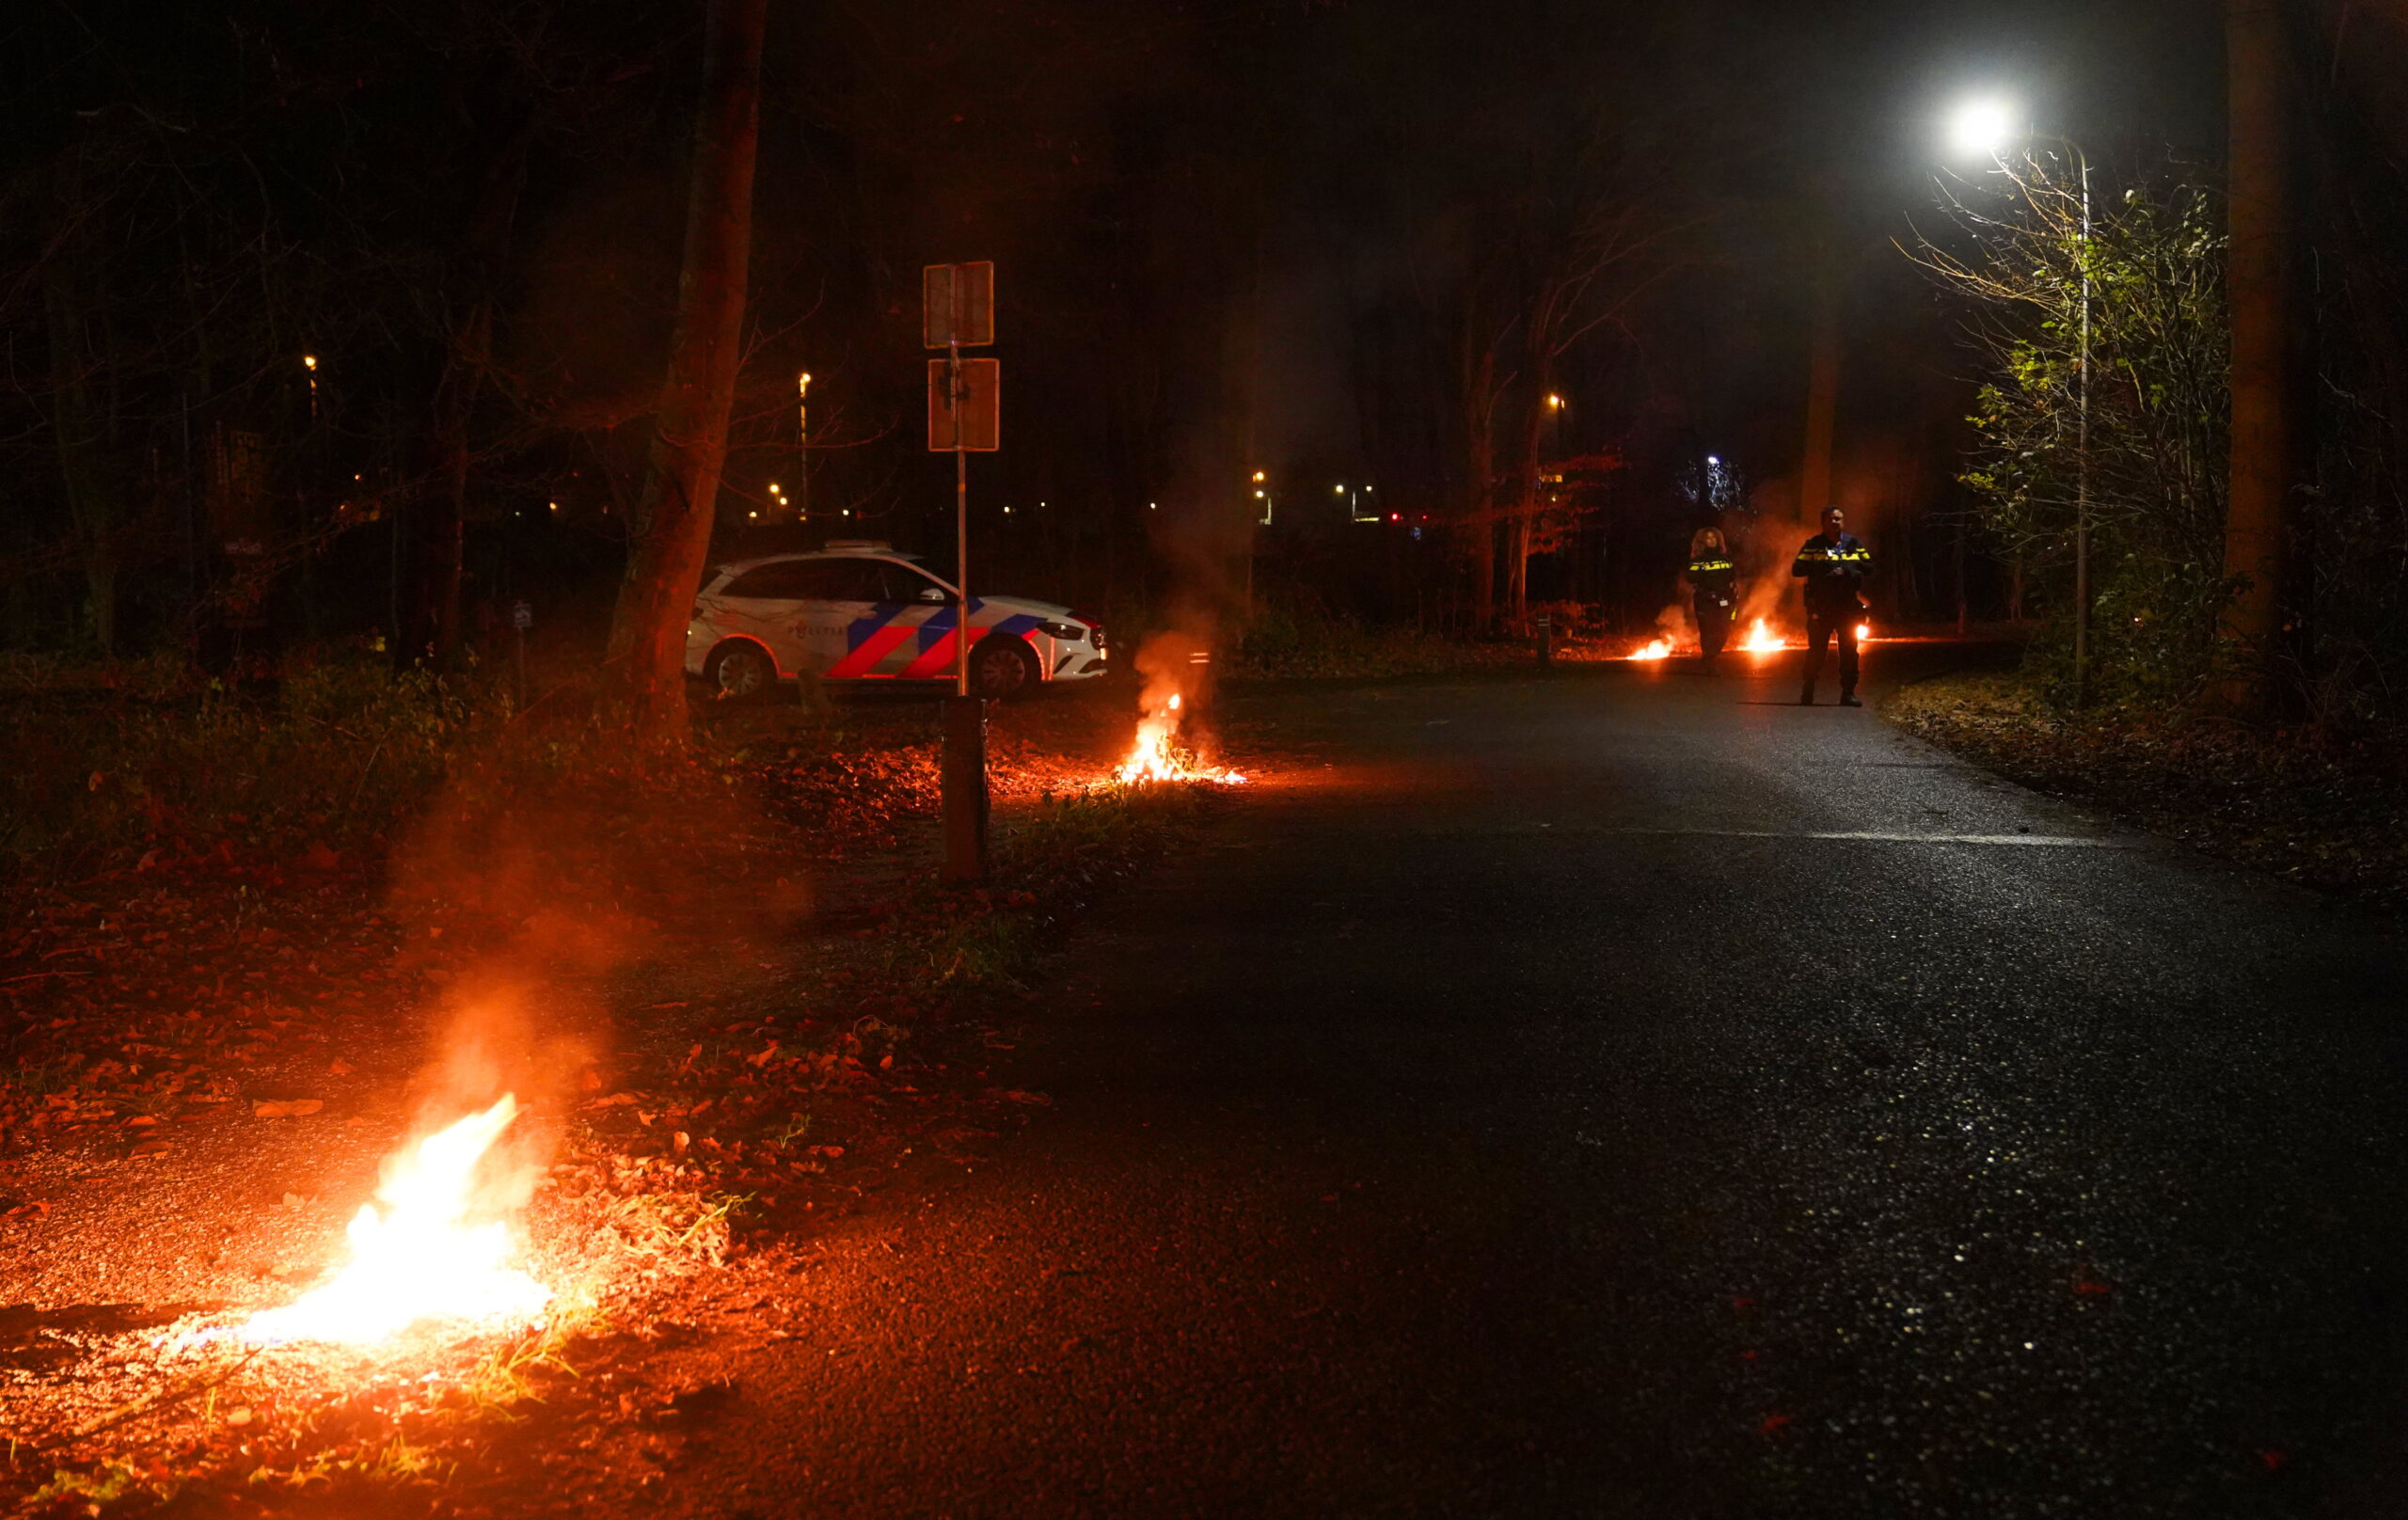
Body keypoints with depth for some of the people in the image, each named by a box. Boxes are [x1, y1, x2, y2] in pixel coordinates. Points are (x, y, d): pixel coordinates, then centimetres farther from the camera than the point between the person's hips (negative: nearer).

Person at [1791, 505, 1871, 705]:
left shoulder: (1854, 544, 10)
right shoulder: (1813, 545, 4)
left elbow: (1869, 565, 5)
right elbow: (1798, 569, -4)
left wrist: (1846, 567, -11)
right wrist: (1822, 567, -17)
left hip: (1849, 604, 2)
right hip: (1821, 605, -2)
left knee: (1849, 650, 3)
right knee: (1816, 649, 0)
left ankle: (1848, 693, 8)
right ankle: (1807, 694, 8)